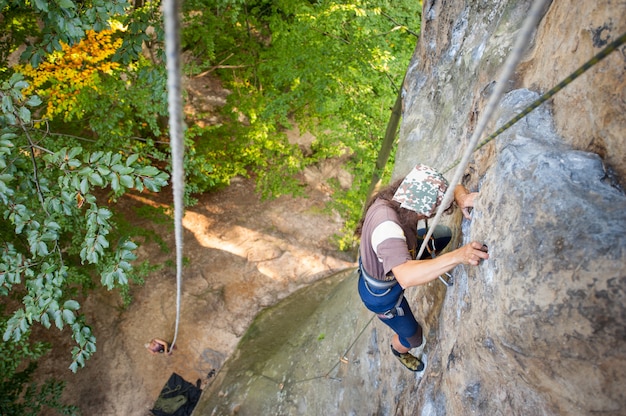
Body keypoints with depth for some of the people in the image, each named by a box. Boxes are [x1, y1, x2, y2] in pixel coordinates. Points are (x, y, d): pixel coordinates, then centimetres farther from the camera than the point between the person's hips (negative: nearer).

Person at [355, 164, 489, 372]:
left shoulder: (396, 196, -23)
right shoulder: (387, 226, -47)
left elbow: (450, 186, -15)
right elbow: (406, 277, -56)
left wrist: (461, 197, -38)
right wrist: (458, 256, -63)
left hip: (397, 257, 7)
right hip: (382, 294, -7)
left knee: (444, 234, 11)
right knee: (413, 338, 15)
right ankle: (399, 351, 52)